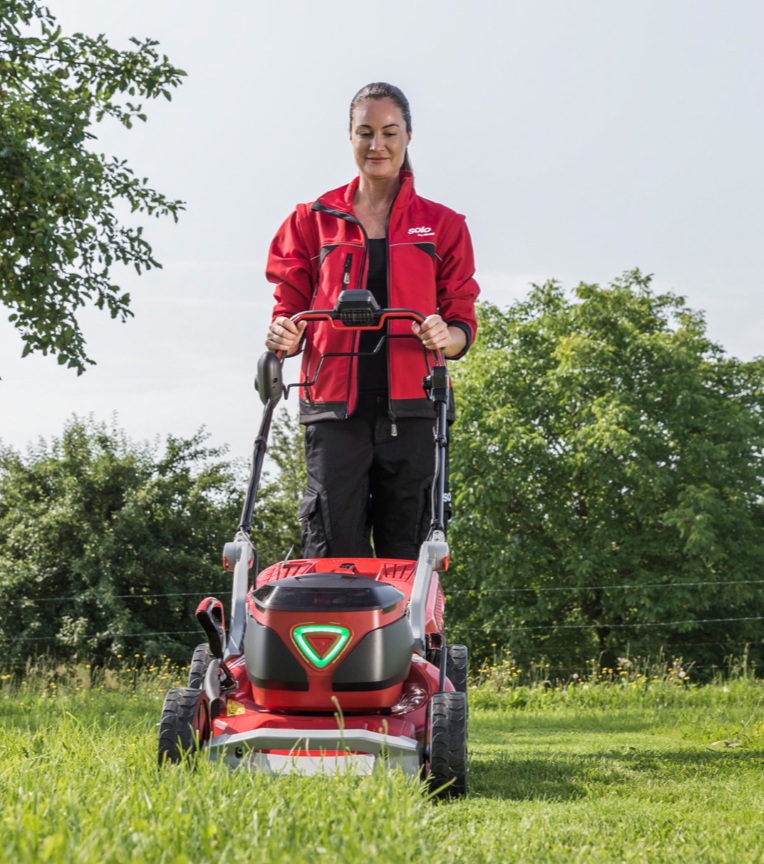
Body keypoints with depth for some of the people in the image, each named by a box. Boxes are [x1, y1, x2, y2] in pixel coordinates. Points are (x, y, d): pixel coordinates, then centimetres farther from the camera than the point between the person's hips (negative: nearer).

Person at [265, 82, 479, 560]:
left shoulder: (442, 225, 13)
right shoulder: (313, 220, 14)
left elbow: (463, 321, 11)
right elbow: (291, 307, 15)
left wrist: (446, 337, -12)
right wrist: (283, 335, -8)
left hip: (409, 408, 0)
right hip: (335, 405, 0)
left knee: (406, 552, -2)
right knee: (333, 550, -9)